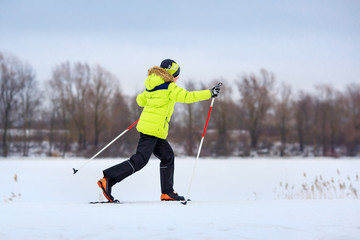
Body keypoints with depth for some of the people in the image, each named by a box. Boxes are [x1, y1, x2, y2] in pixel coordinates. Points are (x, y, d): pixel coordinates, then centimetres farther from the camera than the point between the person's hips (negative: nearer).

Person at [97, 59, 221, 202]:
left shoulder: (151, 87, 16)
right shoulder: (169, 88, -9)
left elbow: (140, 100, 26)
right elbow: (187, 97, -14)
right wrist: (210, 93, -8)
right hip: (153, 129, -10)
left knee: (167, 156, 15)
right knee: (140, 160, -12)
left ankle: (167, 193, 17)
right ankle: (108, 180, -18)